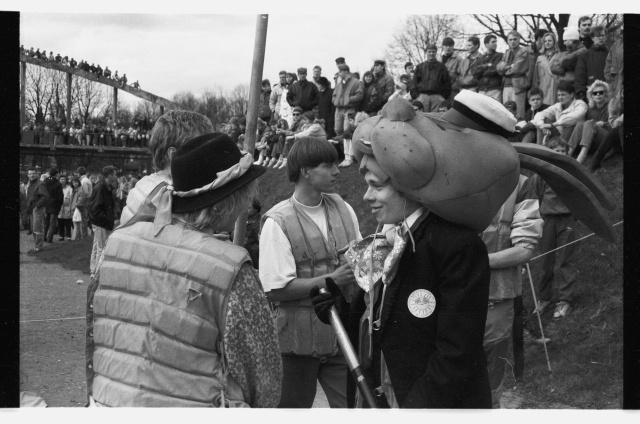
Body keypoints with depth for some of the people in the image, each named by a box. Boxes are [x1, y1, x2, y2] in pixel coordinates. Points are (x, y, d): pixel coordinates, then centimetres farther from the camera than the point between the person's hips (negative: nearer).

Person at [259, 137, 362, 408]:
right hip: (299, 338, -4)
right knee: (294, 406, 11)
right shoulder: (278, 222, -13)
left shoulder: (342, 208, 6)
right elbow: (276, 290, -17)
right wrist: (332, 280, -20)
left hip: (342, 332, 5)